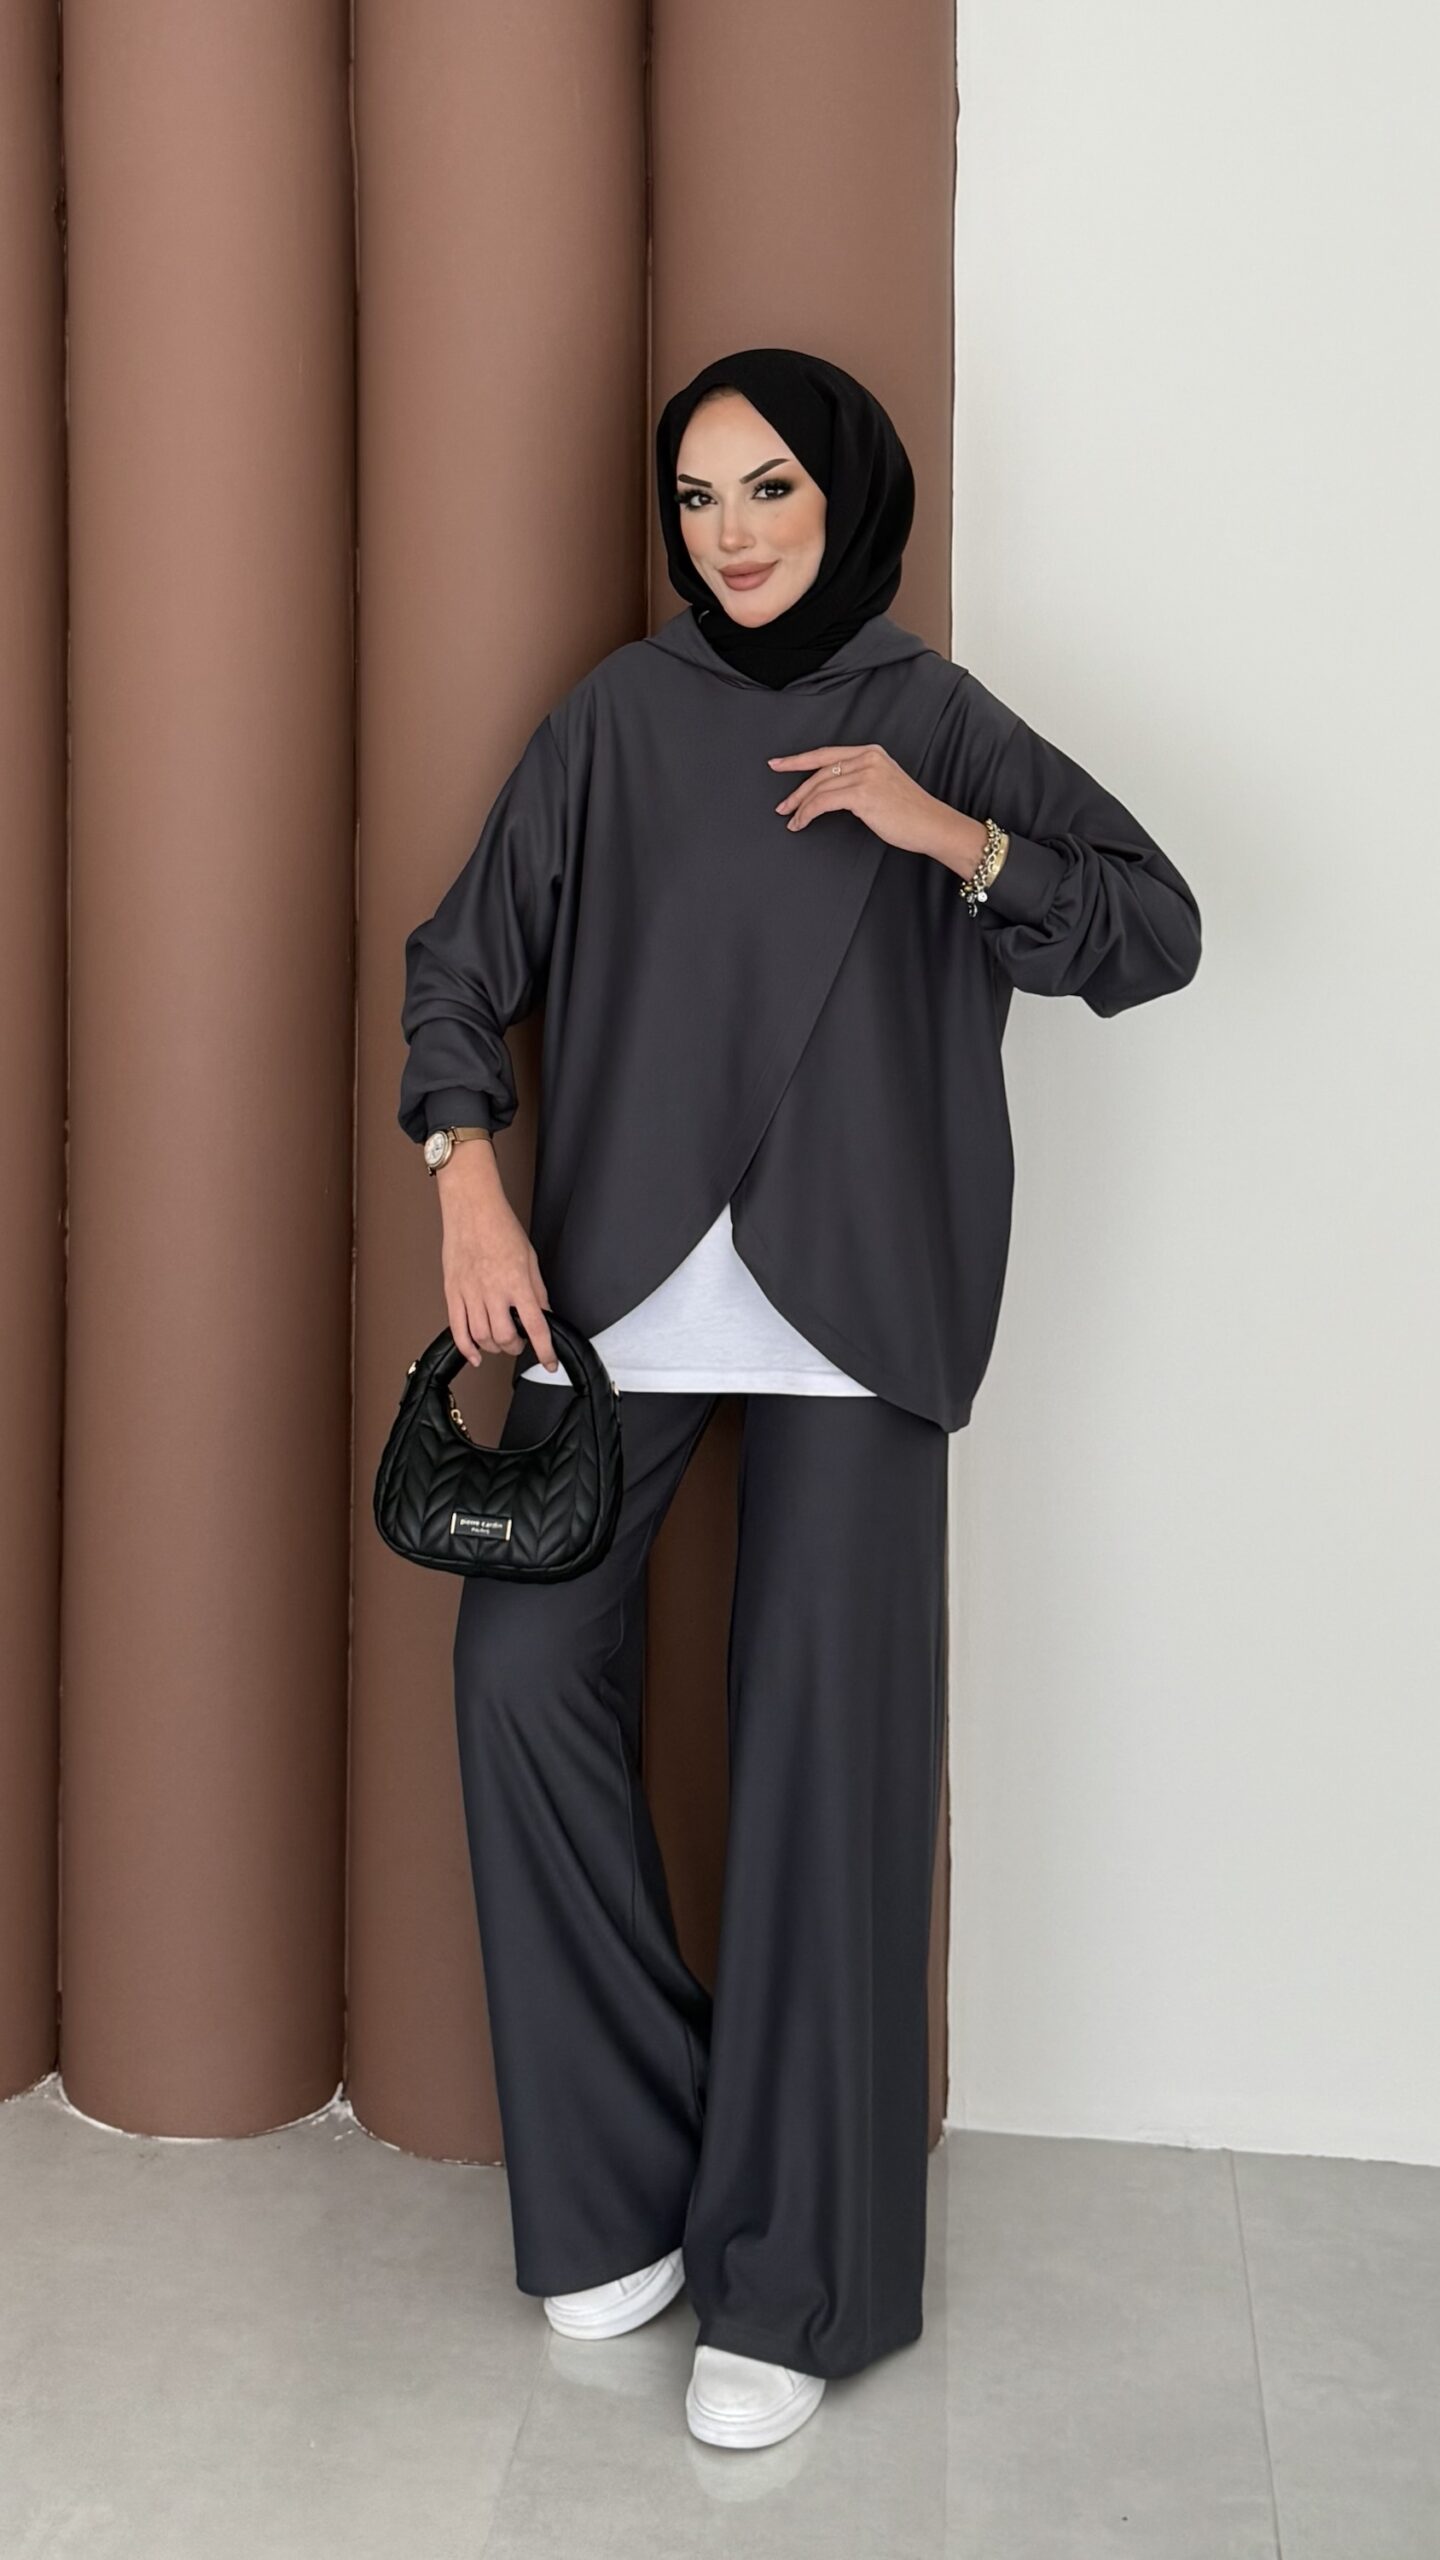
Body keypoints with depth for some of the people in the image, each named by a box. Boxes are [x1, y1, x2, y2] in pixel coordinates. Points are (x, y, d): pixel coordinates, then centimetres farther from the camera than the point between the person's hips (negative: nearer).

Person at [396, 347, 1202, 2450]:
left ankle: (794, 2277, 8)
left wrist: (947, 836, -13)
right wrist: (471, 1184, -7)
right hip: (621, 1269, 2)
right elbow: (462, 961, 7)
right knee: (524, 1667, -9)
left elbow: (1159, 930, 1)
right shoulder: (618, 715, 8)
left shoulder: (940, 722, 6)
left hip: (850, 1291, -1)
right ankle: (629, 2180, 11)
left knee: (826, 1744, -4)